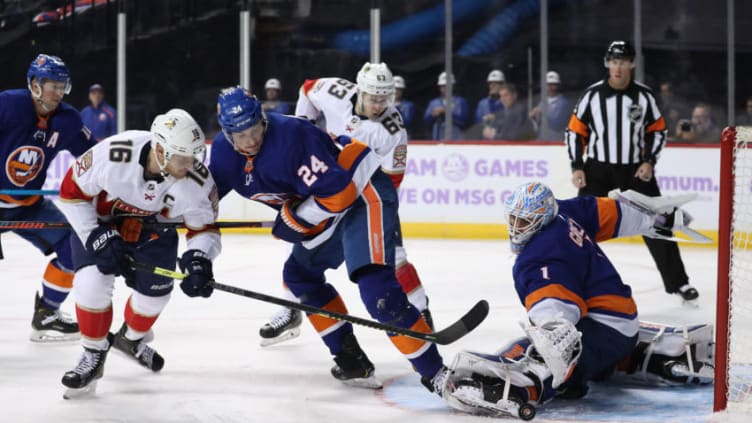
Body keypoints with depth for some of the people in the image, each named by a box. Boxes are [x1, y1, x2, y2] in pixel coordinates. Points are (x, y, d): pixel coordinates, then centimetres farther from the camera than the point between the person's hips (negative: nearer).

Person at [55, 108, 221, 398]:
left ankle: (131, 339, 39)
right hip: (99, 220, -3)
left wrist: (198, 259, -36)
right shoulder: (112, 154, -38)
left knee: (155, 291, 5)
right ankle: (93, 355, 3)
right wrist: (99, 239, -26)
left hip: (154, 230, 3)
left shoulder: (196, 180, -30)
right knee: (93, 282, -20)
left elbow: (204, 227, -16)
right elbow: (72, 192, -23)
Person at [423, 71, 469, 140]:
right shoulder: (433, 103, 16)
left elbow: (464, 120, -7)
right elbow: (426, 120, 10)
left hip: (456, 140, -3)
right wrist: (433, 115, -11)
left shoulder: (460, 101, 5)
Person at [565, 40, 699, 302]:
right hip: (598, 169, -1)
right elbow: (575, 131, -1)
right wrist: (577, 167, -7)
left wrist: (649, 162, -6)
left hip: (635, 170, 1)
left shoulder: (644, 96, -4)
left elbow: (658, 131, 6)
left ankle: (677, 282, 11)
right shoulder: (592, 95, -7)